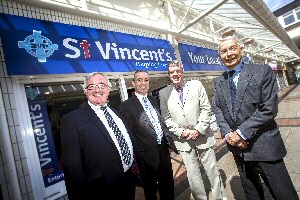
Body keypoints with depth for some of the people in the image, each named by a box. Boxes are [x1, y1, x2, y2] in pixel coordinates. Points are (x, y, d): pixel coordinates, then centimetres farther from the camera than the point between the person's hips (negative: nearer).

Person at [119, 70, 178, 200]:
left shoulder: (153, 100, 7)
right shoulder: (126, 106, -13)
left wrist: (170, 142, 8)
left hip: (163, 151, 6)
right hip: (147, 155, -6)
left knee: (168, 189, 24)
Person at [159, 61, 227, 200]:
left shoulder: (196, 85, -1)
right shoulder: (164, 93, -1)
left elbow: (206, 109, -3)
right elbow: (166, 118, -1)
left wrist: (198, 130, -11)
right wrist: (181, 132, -10)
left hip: (203, 136, 0)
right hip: (183, 140, 0)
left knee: (213, 171, 15)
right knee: (193, 176, 13)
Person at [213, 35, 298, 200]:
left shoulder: (262, 72, -8)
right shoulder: (218, 82, 6)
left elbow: (269, 108, -16)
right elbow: (218, 110, 4)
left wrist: (241, 133, -18)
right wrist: (227, 134, -11)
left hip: (264, 145, -4)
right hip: (237, 147, 4)